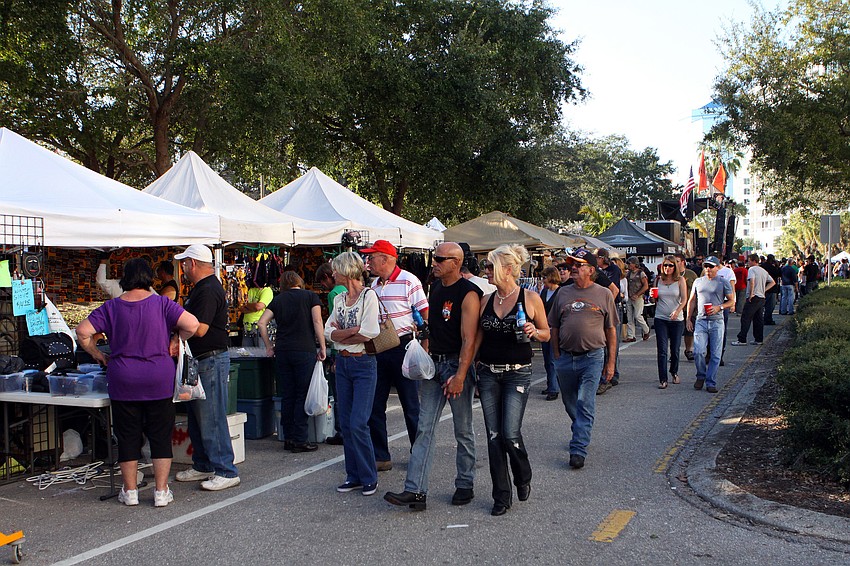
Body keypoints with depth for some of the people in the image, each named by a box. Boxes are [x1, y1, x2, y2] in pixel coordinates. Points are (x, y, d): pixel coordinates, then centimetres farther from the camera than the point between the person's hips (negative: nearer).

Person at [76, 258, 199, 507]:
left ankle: (130, 491, 19)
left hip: (124, 381, 1)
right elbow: (192, 325, -13)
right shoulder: (162, 304, -5)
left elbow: (83, 331, -5)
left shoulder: (111, 307, -1)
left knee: (128, 436, 11)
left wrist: (96, 354, 9)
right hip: (159, 380, -1)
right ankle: (161, 492, 9)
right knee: (161, 436, 7)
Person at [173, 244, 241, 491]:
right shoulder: (201, 288, 16)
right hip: (201, 361, 11)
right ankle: (203, 466, 27)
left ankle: (226, 472, -1)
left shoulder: (208, 290, -18)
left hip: (212, 361, -11)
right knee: (197, 418, 17)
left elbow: (199, 329, -24)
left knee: (212, 419, -7)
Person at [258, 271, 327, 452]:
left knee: (287, 395, 10)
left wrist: (269, 346, 11)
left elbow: (261, 323, 3)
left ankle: (288, 438, 14)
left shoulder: (278, 299, 12)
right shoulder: (310, 296, 4)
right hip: (305, 351, -4)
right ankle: (299, 440, -1)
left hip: (282, 351, 4)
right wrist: (322, 347, -3)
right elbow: (317, 322, -6)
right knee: (303, 396, 0)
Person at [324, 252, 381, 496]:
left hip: (364, 364, -7)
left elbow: (367, 333, -18)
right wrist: (354, 330, -12)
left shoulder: (368, 296, -8)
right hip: (342, 364, 7)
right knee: (345, 423, 8)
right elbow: (329, 332, 2)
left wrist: (340, 335, -7)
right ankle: (354, 475, 18)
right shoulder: (338, 299, 12)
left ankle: (369, 478, 4)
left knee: (358, 424, -10)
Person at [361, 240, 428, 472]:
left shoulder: (408, 281, -8)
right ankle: (380, 456, 17)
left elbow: (426, 315, -9)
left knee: (412, 405, 4)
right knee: (374, 405, 6)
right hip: (377, 349, 7)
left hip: (403, 347, -6)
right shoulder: (374, 284, 12)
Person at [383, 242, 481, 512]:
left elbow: (469, 339, -18)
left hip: (457, 365, -7)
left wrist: (460, 376, -24)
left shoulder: (468, 293, -13)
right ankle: (415, 491, -1)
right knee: (425, 428, 1)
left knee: (463, 431, 7)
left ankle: (465, 486, 23)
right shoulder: (435, 287, 11)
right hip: (434, 363, 7)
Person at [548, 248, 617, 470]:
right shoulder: (563, 293, 8)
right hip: (566, 358, 4)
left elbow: (611, 330, 5)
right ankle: (581, 433, 37)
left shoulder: (603, 294, 2)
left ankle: (578, 450, -5)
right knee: (570, 404, 14)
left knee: (585, 405, -9)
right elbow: (554, 328, 12)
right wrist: (557, 356, 6)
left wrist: (610, 362, 2)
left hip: (592, 358, -3)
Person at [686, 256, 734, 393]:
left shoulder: (723, 283, 4)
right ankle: (701, 376, 13)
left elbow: (732, 301, 6)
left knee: (715, 355, 0)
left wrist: (719, 307, -12)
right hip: (700, 321, 1)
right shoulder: (698, 282, 12)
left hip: (717, 322, -1)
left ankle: (711, 383, 8)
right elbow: (692, 301, 17)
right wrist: (688, 319, 11)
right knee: (698, 351, -10)